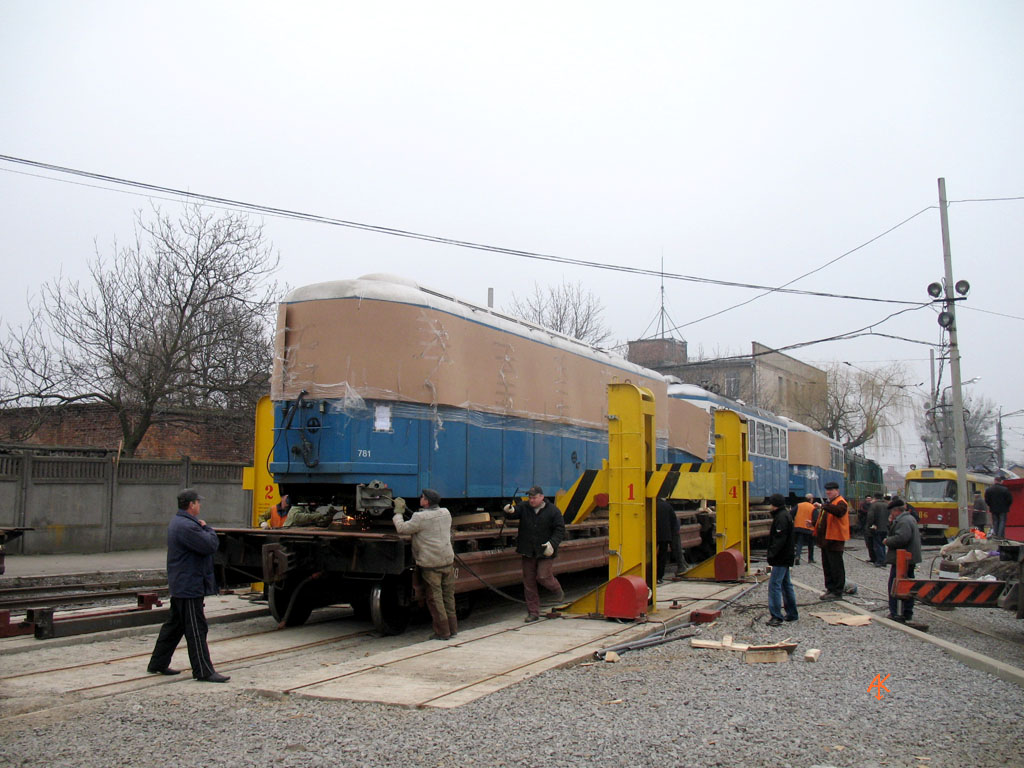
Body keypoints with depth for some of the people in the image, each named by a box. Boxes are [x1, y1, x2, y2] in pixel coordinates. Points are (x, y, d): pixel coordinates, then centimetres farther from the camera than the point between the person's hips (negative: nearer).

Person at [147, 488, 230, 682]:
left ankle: (158, 664, 27)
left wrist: (203, 528, -1)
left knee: (174, 625, 19)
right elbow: (211, 546, -23)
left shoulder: (177, 522, 14)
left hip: (179, 585, 11)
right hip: (189, 586, -11)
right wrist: (207, 528, -8)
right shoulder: (187, 526, -22)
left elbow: (208, 545, 18)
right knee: (196, 629, -6)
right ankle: (204, 671, -1)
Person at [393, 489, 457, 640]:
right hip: (448, 561, 6)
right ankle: (452, 629, 19)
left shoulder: (421, 517, -14)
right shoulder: (445, 513, 7)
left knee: (434, 598, 2)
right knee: (448, 596, 14)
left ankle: (442, 632, 4)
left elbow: (402, 528, -8)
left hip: (430, 564, -6)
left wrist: (398, 512, 9)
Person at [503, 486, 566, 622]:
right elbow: (515, 512, -13)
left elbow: (560, 530, -4)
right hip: (528, 552, 4)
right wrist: (509, 511, -38)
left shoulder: (553, 511, -4)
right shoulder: (524, 507, 3)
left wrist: (552, 543, -19)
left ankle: (558, 591, 20)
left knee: (543, 577, -14)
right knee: (529, 582, 5)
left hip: (545, 552, -3)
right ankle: (533, 612, 15)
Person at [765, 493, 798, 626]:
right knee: (786, 584, 16)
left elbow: (780, 539, -24)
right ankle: (792, 614, 23)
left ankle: (776, 617, -13)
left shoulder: (781, 517, -17)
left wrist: (772, 554, -23)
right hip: (786, 556, 11)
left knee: (774, 584, -12)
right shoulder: (786, 515, 16)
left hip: (781, 558, -11)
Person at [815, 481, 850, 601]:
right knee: (827, 567, 15)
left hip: (835, 540, -10)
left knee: (836, 567, -4)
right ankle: (830, 589, 23)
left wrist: (823, 506, -43)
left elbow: (838, 511, -36)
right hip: (825, 540, 10)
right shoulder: (828, 502, 19)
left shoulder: (841, 502, -11)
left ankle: (837, 592, 1)